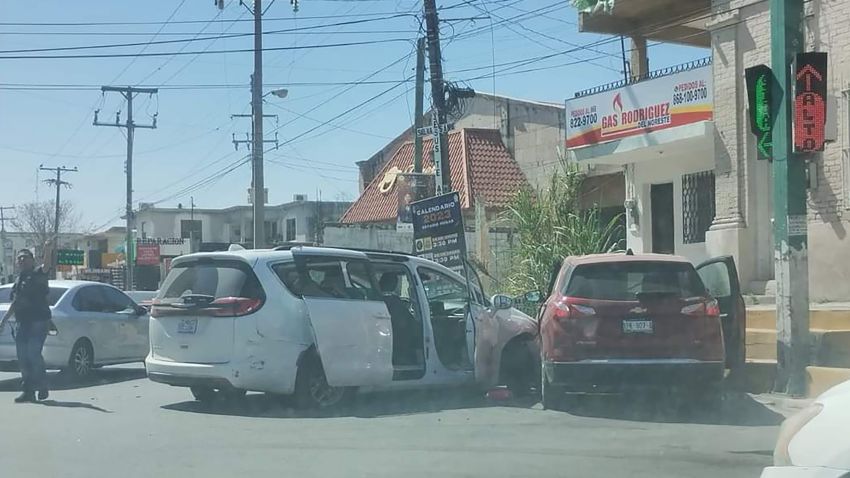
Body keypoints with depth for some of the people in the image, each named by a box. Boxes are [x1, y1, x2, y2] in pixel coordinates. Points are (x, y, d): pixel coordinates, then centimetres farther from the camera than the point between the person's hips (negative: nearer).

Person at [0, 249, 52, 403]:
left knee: (33, 354, -14)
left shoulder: (37, 275, -2)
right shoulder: (18, 280, 20)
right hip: (22, 323, 8)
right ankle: (28, 391, 10)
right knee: (23, 358, 4)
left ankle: (42, 387, -1)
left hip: (38, 321, -8)